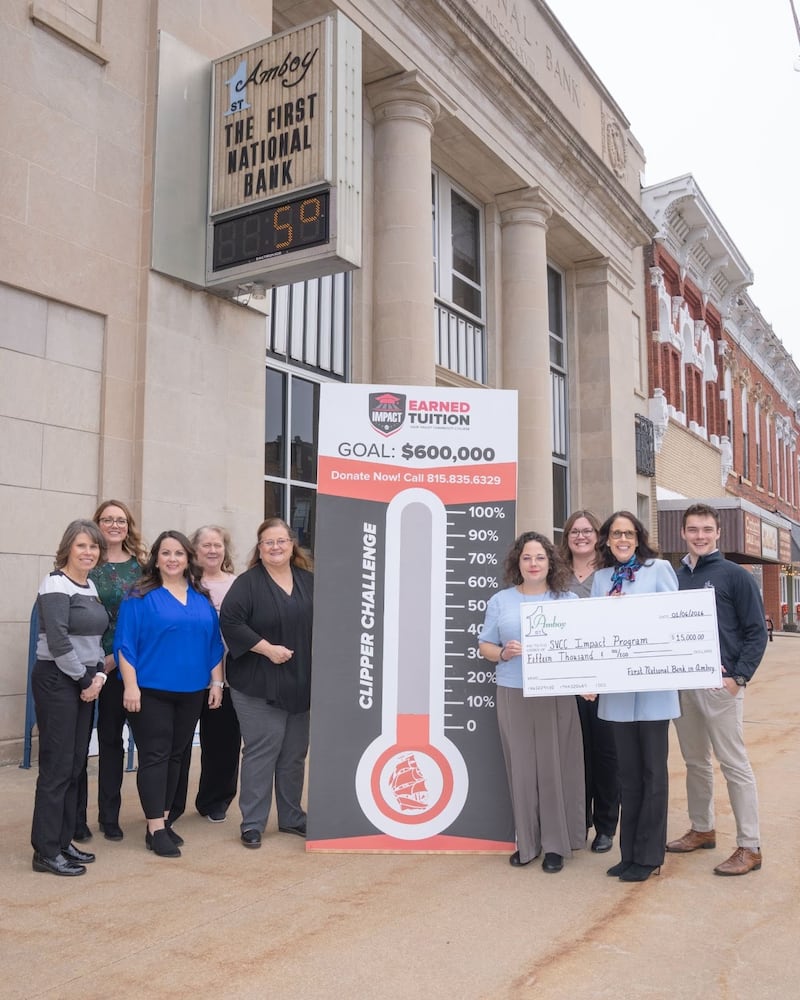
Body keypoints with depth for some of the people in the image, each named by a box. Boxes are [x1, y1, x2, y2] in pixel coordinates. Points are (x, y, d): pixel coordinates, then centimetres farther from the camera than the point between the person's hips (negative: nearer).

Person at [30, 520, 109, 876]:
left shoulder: (90, 587, 12)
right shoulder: (56, 584, -12)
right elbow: (58, 642, -19)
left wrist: (99, 674, 1)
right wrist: (85, 679, -12)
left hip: (85, 682, 8)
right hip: (57, 681, -8)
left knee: (74, 766, 12)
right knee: (56, 767, -4)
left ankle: (63, 842, 21)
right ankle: (45, 852, 5)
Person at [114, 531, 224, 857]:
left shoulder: (202, 599, 10)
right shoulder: (140, 597, -4)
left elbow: (214, 643, 13)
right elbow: (126, 644, -8)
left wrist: (216, 682, 8)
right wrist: (131, 686, -15)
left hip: (191, 692, 5)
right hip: (151, 691, -5)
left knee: (176, 755, 11)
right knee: (154, 756, -3)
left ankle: (163, 820, 22)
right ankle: (155, 829, 2)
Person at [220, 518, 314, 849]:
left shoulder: (309, 581, 9)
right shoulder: (248, 583, -6)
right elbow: (229, 621, -15)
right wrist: (267, 648, -19)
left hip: (300, 684, 5)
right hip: (259, 685, -5)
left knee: (295, 753, 13)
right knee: (261, 751, -4)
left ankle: (291, 817, 26)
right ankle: (252, 824, 8)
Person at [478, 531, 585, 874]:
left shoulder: (568, 601, 6)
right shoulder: (500, 601, 7)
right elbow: (484, 645, 8)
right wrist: (502, 653, -12)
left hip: (556, 695, -1)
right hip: (513, 695, 1)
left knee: (554, 767, 3)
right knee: (521, 768, 5)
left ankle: (555, 844, 15)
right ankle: (527, 842, 18)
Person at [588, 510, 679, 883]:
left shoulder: (660, 569, -1)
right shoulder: (601, 577, 10)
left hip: (653, 685, -4)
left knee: (652, 771, 5)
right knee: (627, 772, 12)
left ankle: (648, 856, 15)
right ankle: (629, 852, 22)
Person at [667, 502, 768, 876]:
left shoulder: (735, 576, -3)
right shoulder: (675, 578, 10)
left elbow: (757, 631, -5)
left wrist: (739, 677, -12)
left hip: (720, 684, -5)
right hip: (681, 684, 5)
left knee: (734, 764, -2)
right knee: (695, 762, 15)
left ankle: (749, 847, 5)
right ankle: (702, 829, 29)